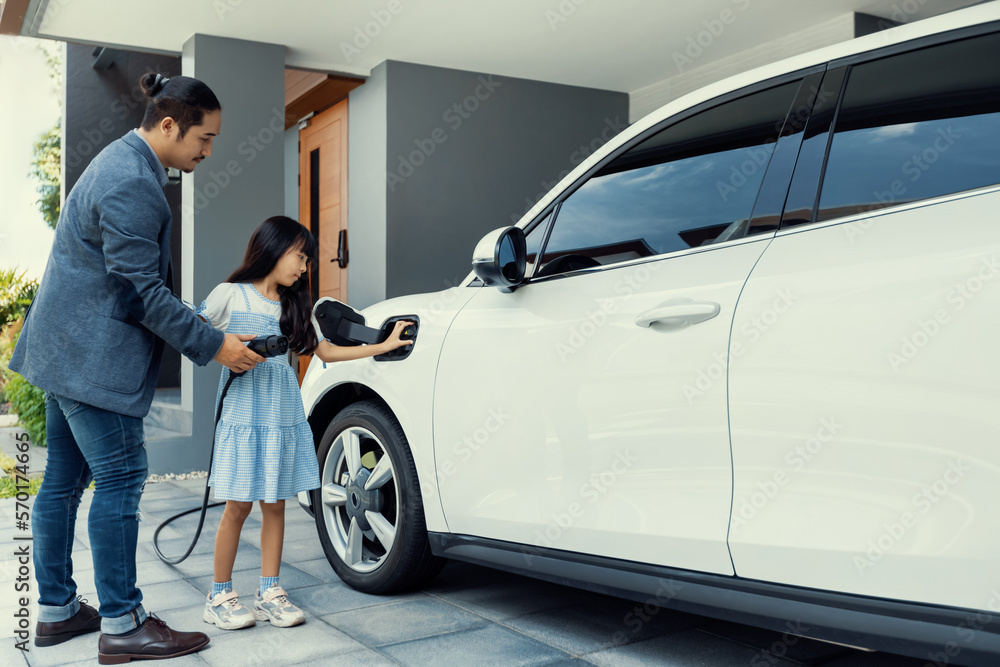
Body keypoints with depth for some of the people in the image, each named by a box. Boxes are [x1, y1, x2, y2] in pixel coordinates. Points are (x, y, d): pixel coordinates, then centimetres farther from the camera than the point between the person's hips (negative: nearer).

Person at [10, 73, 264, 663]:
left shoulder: (122, 162, 15)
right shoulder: (133, 184, -19)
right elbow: (142, 290, -21)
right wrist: (213, 345, -16)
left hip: (66, 348, 11)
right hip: (94, 356, -11)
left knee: (64, 480, 14)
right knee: (120, 479, -5)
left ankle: (56, 609, 25)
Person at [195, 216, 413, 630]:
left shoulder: (294, 306, 16)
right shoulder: (231, 295, 0)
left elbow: (325, 351, 16)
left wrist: (384, 346, 14)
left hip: (284, 418, 5)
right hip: (243, 415, -5)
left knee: (275, 504, 7)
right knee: (238, 506, -1)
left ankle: (269, 592, 16)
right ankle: (219, 596, 13)